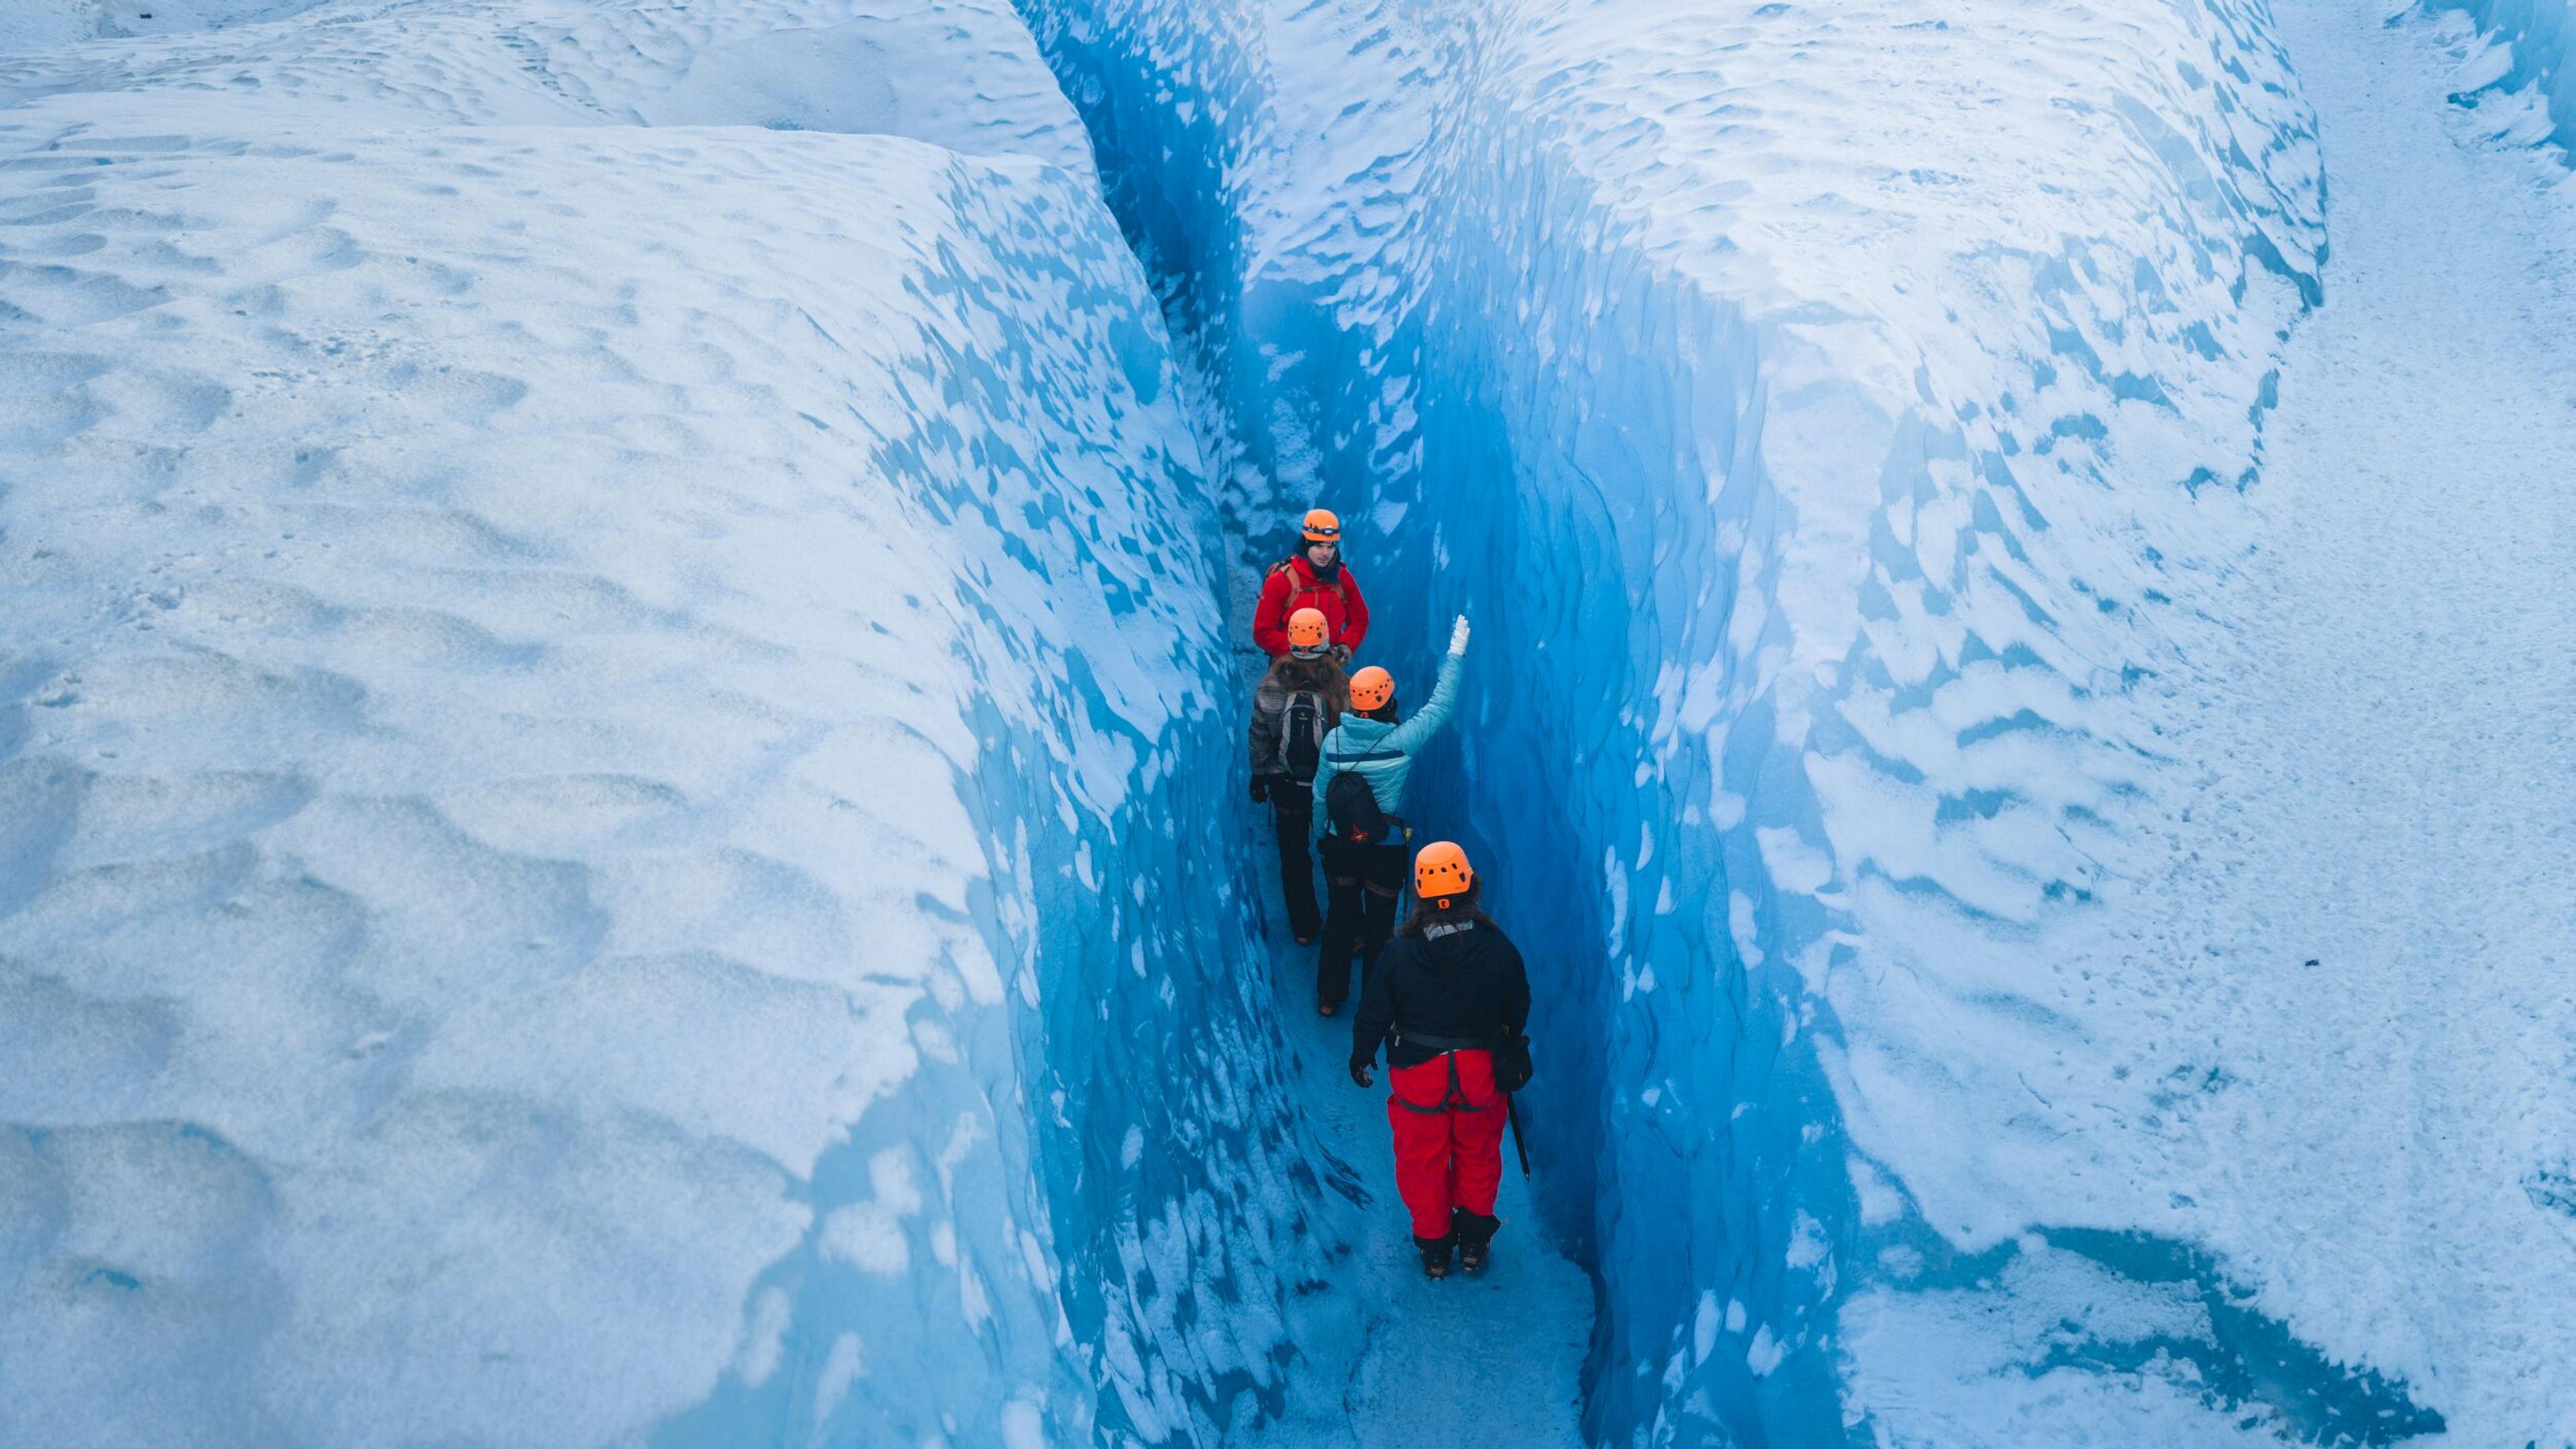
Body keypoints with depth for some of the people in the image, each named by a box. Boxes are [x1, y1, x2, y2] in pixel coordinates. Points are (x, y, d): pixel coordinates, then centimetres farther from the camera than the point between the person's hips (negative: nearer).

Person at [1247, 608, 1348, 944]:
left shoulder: (1269, 690, -17)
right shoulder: (1340, 688, -20)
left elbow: (1259, 739, -6)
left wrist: (1259, 777, 10)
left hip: (1286, 788, 1)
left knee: (1293, 856, 16)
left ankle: (1304, 927, 27)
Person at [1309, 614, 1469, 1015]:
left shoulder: (1334, 740, -12)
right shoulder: (1402, 740, -22)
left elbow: (1320, 795, -1)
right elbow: (1439, 706, -11)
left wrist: (1324, 833, 16)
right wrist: (1455, 654, -2)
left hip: (1340, 844, 3)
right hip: (1386, 848, -3)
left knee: (1340, 918, 17)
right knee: (1379, 925, 12)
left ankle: (1329, 996, 28)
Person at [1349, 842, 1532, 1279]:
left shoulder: (1399, 954, -18)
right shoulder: (1497, 948, -15)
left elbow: (1374, 1013, -7)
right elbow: (1518, 1008, 0)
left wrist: (1361, 1056, 12)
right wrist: (1511, 1054, 20)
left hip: (1419, 1074, -1)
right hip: (1482, 1073, 1)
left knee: (1422, 1161, 18)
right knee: (1478, 1156, 22)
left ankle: (1434, 1249, 31)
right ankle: (1473, 1243, 33)